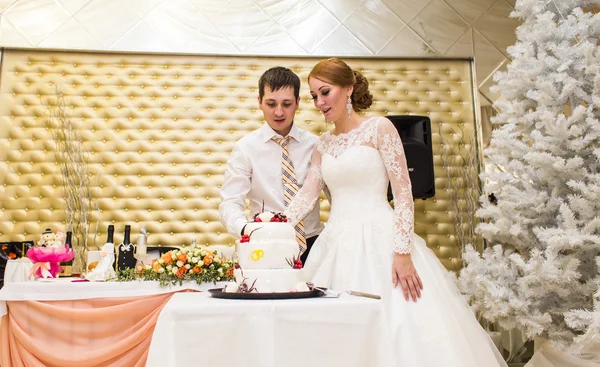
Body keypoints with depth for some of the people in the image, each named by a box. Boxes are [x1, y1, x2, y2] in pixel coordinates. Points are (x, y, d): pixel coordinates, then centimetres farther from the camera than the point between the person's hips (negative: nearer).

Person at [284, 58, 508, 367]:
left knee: (397, 324, -6)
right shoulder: (323, 144, 14)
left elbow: (404, 193, -8)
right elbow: (307, 195, 11)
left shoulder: (379, 128, -2)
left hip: (379, 240, -5)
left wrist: (402, 253, -16)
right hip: (337, 245, 5)